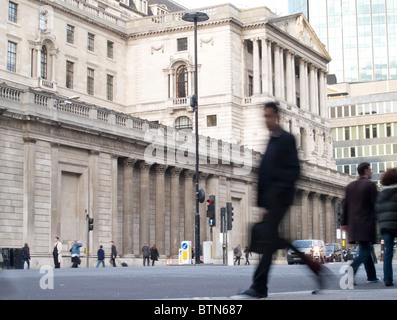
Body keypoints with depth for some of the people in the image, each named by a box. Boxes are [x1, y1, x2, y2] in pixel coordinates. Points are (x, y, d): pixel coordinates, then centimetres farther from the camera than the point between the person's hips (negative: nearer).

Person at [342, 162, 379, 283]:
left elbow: (345, 205, 11)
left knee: (365, 249, 15)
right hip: (367, 222, -7)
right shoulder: (370, 185, -7)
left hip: (354, 223, 7)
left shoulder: (350, 186, 12)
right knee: (365, 251, -6)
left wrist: (344, 222, 14)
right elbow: (375, 204, -10)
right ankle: (351, 270, -24)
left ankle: (372, 276, 19)